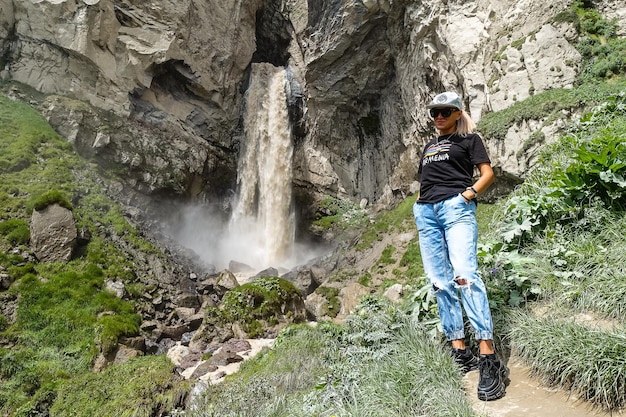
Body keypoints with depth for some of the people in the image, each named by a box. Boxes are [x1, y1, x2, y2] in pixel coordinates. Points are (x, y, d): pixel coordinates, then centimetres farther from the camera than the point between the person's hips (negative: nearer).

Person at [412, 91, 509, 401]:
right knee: (439, 282, -2)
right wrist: (421, 200, 13)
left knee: (464, 275, -21)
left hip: (455, 207, -6)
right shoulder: (429, 146, 29)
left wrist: (469, 193, -12)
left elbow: (488, 173, 4)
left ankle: (489, 358, -21)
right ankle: (459, 351, 2)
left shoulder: (469, 139, 12)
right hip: (425, 212, 6)